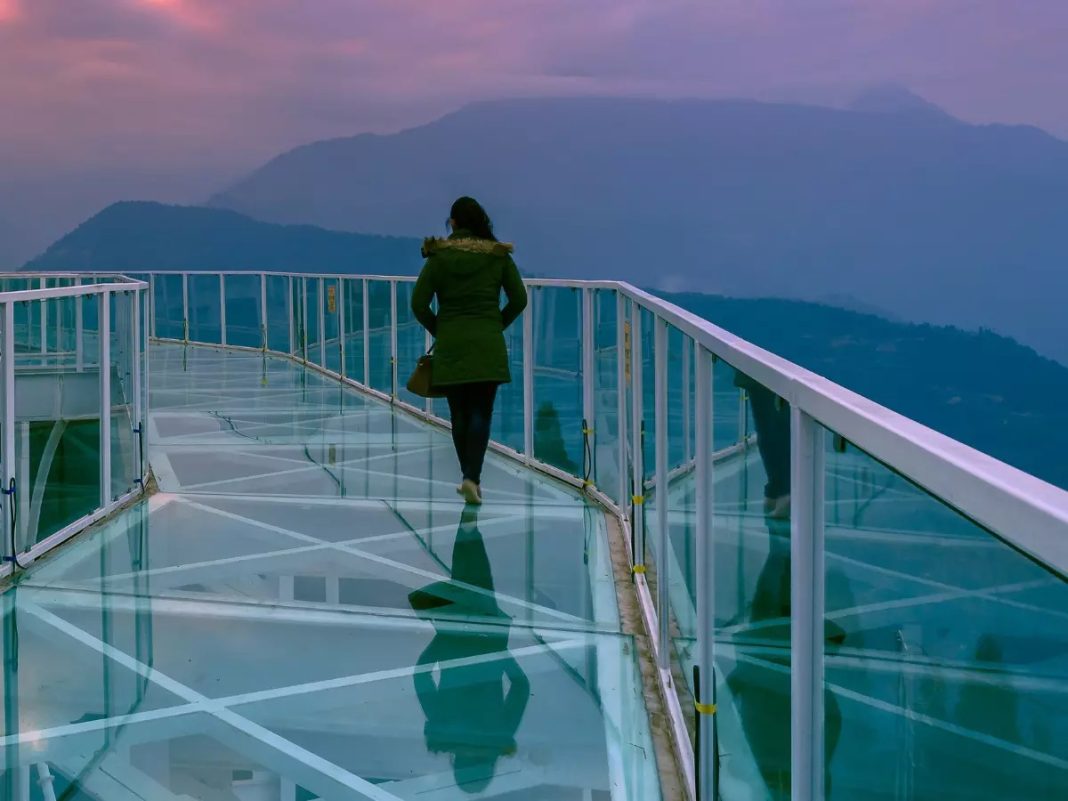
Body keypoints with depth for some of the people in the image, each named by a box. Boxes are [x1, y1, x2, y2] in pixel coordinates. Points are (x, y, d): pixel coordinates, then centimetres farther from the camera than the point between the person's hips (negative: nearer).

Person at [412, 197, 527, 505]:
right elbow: (519, 300, 1)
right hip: (488, 346, 0)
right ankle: (472, 478, -14)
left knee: (459, 414, 12)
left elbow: (419, 304, -5)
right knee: (481, 413, 1)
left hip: (451, 345, 0)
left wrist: (438, 330, 10)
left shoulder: (439, 256, -3)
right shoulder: (498, 255, 0)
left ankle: (468, 477, 19)